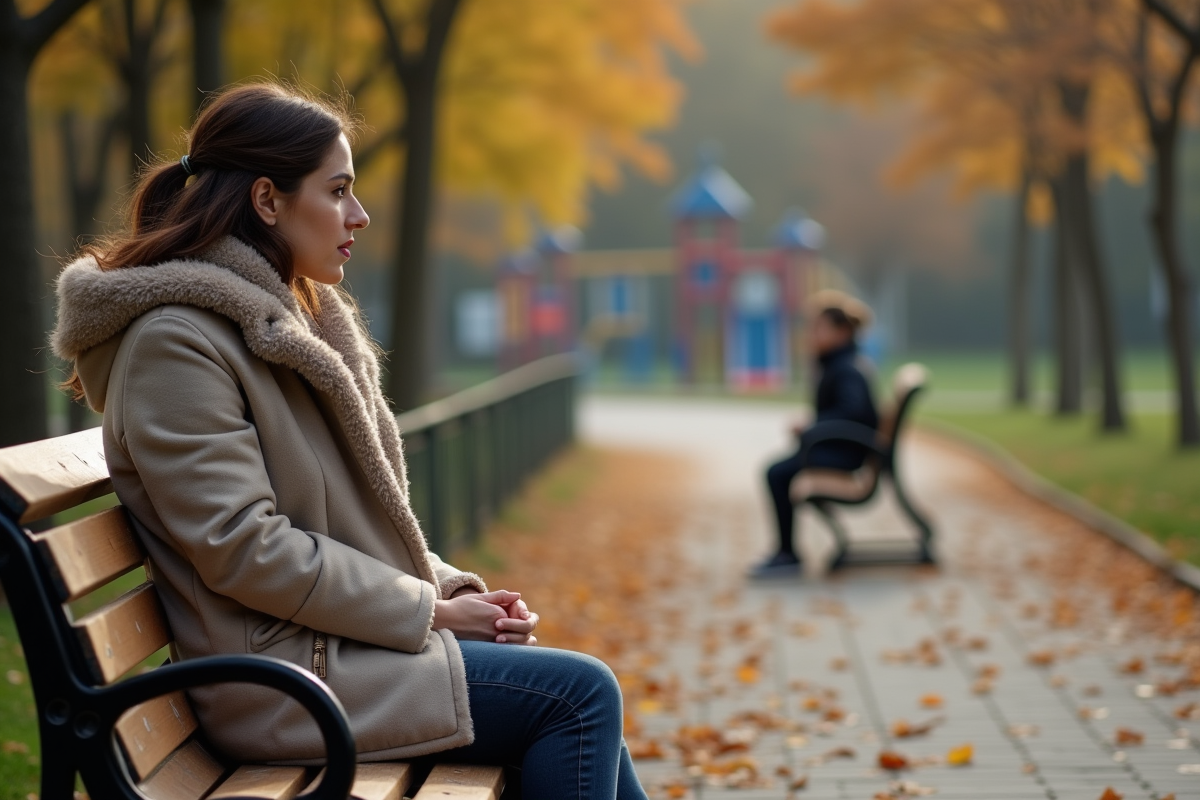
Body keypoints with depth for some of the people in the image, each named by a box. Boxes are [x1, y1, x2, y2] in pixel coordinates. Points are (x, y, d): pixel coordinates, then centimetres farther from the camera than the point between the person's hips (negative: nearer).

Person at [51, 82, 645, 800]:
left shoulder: (297, 316, 15)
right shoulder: (176, 341, -15)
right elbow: (242, 548, -20)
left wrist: (454, 589, 3)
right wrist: (427, 609, -15)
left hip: (354, 629, 9)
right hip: (280, 668, -9)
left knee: (584, 697, 1)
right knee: (578, 691, -12)